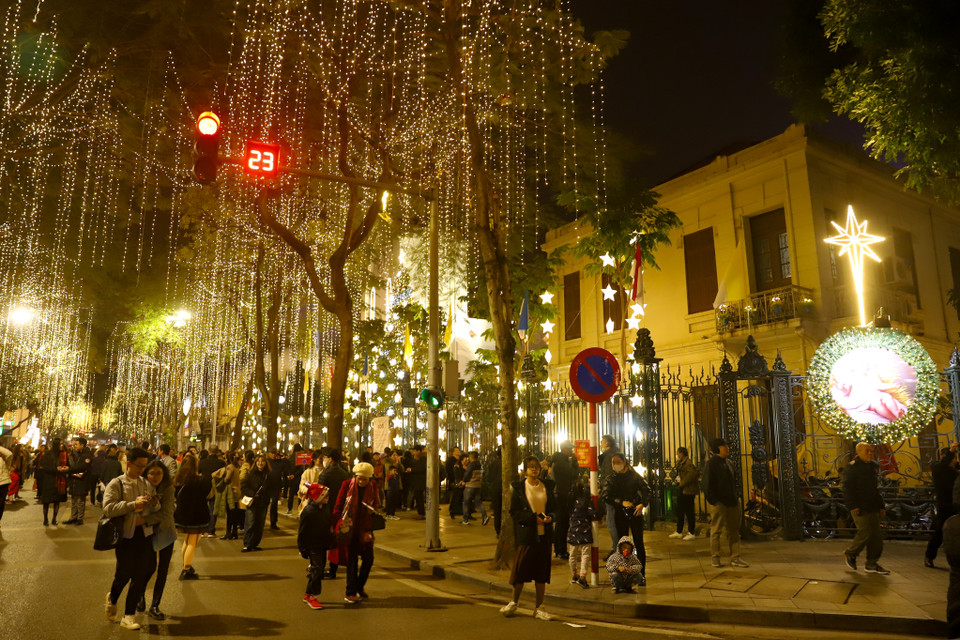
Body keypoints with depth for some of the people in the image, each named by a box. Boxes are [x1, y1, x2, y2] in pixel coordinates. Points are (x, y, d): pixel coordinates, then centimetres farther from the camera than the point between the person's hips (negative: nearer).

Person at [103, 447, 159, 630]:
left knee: (140, 574, 3)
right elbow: (108, 508, -17)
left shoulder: (147, 484, 10)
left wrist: (154, 504, -13)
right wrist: (133, 505, -25)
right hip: (125, 535, -3)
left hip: (143, 533, 3)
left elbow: (156, 510, 11)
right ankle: (112, 598, 39)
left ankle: (129, 616, 16)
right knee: (124, 573, 5)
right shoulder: (116, 484, -3)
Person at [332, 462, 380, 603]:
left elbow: (376, 506, 8)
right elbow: (338, 506, -3)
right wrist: (336, 526, -7)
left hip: (365, 529, 3)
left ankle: (359, 587, 27)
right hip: (349, 529, -3)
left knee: (368, 558, 5)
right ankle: (350, 593, 12)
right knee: (352, 560, 1)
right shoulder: (347, 485, -8)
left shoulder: (373, 487, -1)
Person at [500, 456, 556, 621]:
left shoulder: (547, 486, 9)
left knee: (542, 571, 7)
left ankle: (539, 608, 18)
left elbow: (554, 507, 14)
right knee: (521, 569, 1)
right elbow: (514, 511, -5)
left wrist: (549, 517, -8)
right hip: (526, 534, -3)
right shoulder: (518, 487, -1)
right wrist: (533, 518, -16)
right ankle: (513, 603, 23)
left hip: (544, 534, 3)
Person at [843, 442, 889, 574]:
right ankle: (849, 554, 10)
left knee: (876, 535, 5)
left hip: (872, 508, 8)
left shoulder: (872, 466, 17)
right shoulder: (851, 467, -8)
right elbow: (847, 489, -13)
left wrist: (880, 506, 18)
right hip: (859, 508, -8)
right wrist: (852, 506, -21)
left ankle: (871, 564, 14)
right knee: (865, 533, -12)